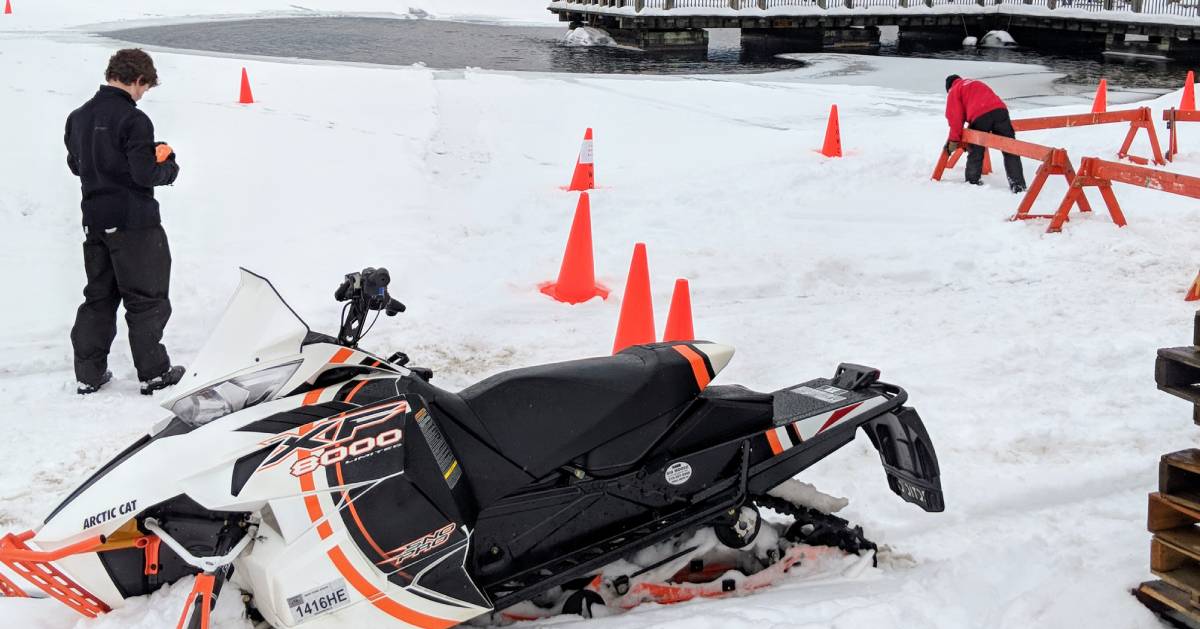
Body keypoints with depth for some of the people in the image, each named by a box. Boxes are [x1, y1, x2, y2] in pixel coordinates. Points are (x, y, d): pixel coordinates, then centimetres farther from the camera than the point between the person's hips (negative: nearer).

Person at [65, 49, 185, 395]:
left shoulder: (78, 117, 5)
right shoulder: (133, 120, -18)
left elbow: (76, 165, 16)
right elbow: (145, 174, -20)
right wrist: (169, 167, -1)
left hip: (94, 221, 7)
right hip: (134, 223, -7)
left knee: (98, 296, 16)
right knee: (147, 300, 4)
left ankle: (88, 373, 17)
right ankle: (153, 373, 9)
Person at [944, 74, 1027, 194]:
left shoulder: (954, 91, 19)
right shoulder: (977, 83, 39)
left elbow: (955, 117, 7)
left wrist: (954, 140, 11)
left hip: (979, 116, -4)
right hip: (999, 110, 4)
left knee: (976, 152, 12)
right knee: (1010, 150, 2)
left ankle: (972, 181, 22)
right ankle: (1018, 184, -4)